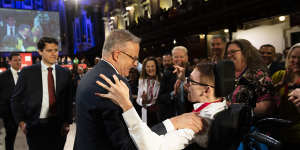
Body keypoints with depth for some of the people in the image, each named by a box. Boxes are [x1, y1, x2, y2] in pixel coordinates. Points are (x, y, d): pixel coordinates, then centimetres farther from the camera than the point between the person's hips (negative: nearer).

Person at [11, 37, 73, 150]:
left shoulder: (65, 73, 3)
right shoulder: (27, 72, -1)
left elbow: (68, 100, 7)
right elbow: (16, 99, 4)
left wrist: (67, 122, 1)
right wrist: (21, 121, -3)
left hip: (59, 126, 2)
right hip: (35, 126, -1)